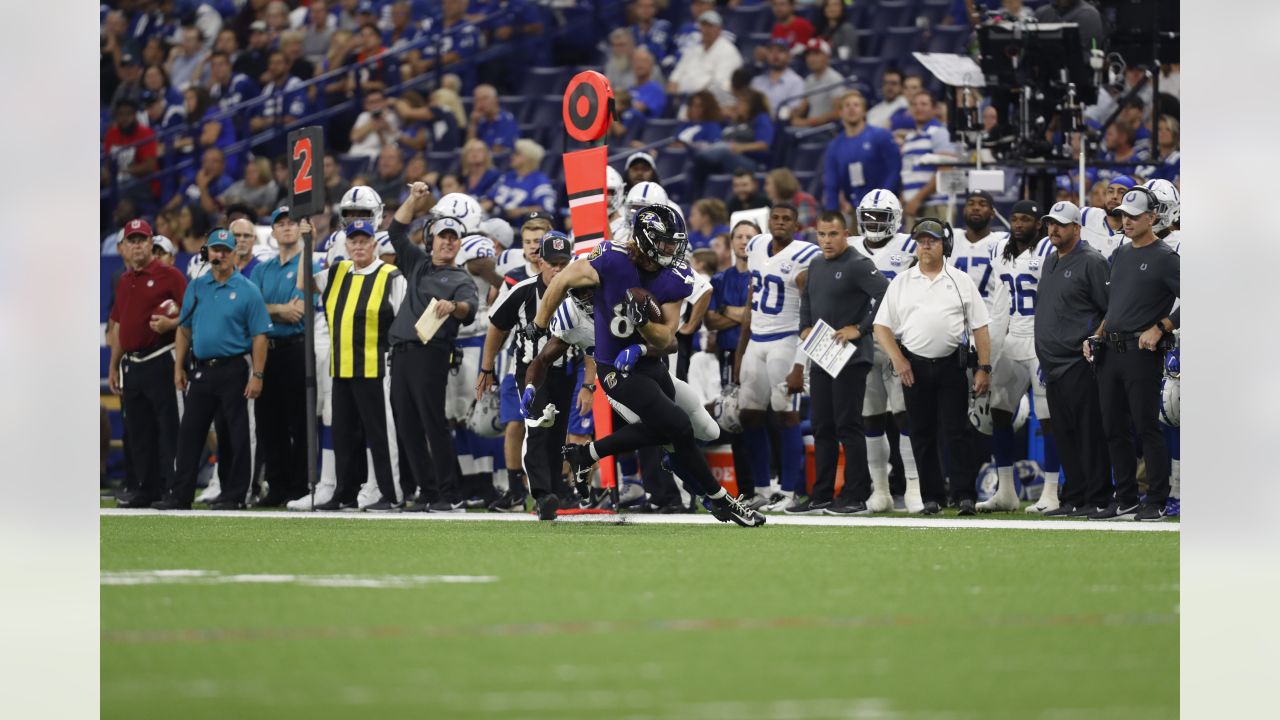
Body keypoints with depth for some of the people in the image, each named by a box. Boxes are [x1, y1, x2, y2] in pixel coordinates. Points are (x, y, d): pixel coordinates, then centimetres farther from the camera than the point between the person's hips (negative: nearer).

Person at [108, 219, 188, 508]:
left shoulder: (169, 275, -4)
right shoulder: (124, 282, 18)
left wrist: (171, 323, -24)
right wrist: (113, 367, 20)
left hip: (161, 362, -8)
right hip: (131, 363, 8)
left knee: (168, 427, -8)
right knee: (138, 431, 10)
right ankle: (145, 488, 15)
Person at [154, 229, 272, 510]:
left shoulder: (247, 291, -3)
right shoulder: (196, 287, 12)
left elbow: (259, 336, -6)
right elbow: (184, 329, 16)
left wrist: (257, 375, -13)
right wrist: (179, 367, 8)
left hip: (234, 370, -5)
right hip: (201, 369, 5)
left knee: (235, 435, -1)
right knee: (190, 432, 4)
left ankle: (233, 495, 4)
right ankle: (179, 495, 6)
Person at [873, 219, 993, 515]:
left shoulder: (961, 282, 7)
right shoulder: (900, 283, 8)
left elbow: (979, 328, 5)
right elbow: (882, 327, 5)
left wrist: (984, 368, -3)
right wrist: (898, 360, -8)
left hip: (951, 366, -2)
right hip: (914, 368, 2)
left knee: (955, 432, -6)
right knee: (922, 434, 4)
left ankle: (964, 495, -6)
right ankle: (932, 496, 9)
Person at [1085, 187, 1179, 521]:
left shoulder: (1165, 258, -7)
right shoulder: (1121, 255, 17)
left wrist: (1160, 328, -18)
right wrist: (1097, 335, 14)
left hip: (1143, 353, -8)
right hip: (1110, 352, 8)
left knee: (1147, 427, -7)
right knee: (1115, 428, 9)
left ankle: (1157, 502, -2)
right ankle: (1126, 501, 16)